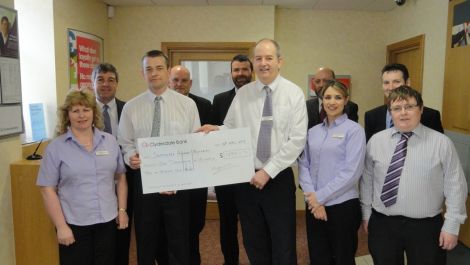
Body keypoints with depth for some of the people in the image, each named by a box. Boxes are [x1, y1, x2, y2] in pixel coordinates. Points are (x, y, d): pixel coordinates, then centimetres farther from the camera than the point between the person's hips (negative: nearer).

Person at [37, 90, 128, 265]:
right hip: (74, 224, -3)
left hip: (108, 221, 3)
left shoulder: (110, 141, 4)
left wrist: (122, 210, 3)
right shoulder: (56, 148, -5)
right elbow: (48, 190, -6)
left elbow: (120, 178, 9)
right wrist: (61, 226, -10)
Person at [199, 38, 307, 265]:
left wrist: (268, 171, -14)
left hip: (279, 179, -2)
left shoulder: (294, 93, -4)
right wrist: (216, 130, -17)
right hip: (246, 178, 3)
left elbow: (297, 140, -10)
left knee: (283, 247, 8)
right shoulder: (242, 94, 5)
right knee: (254, 245, 16)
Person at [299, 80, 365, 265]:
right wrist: (312, 197, -9)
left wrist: (320, 196, -13)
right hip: (314, 206, 4)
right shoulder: (313, 131, 8)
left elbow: (351, 172, -14)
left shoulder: (354, 130, -6)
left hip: (343, 205, -4)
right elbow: (303, 165, 4)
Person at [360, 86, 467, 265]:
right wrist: (366, 213, 8)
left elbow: (455, 186, -4)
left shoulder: (441, 143, -6)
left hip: (426, 226, -1)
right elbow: (367, 180, 5)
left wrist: (452, 226, -5)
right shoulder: (376, 140, 0)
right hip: (382, 224, 2)